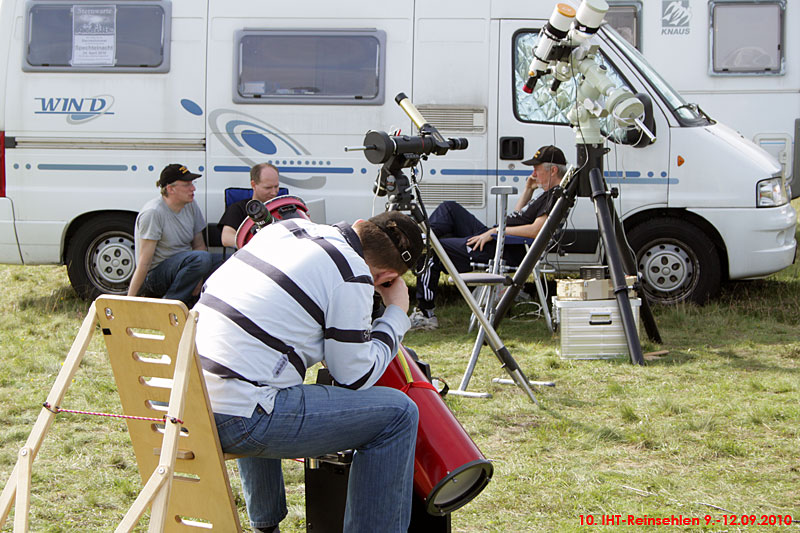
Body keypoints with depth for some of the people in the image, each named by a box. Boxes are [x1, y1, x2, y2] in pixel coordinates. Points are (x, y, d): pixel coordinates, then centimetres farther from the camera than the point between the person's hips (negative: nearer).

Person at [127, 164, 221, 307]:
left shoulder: (191, 206, 3)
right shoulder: (153, 213, -19)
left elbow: (199, 245, 8)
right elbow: (144, 262, -20)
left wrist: (198, 280, -10)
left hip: (183, 265, 8)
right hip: (155, 275, -7)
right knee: (202, 258, -33)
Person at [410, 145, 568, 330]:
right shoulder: (550, 194, 20)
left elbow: (536, 230, -26)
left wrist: (495, 231, -20)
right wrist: (528, 189, 18)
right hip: (493, 238, 11)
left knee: (433, 251, -11)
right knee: (448, 208, 17)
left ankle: (425, 313, -4)